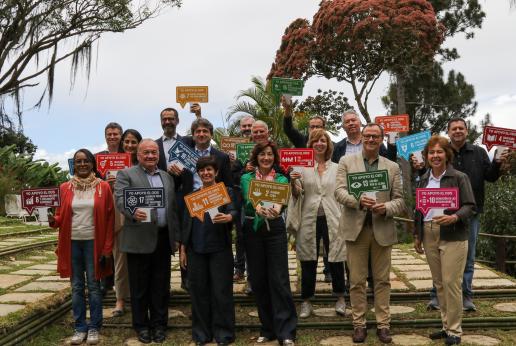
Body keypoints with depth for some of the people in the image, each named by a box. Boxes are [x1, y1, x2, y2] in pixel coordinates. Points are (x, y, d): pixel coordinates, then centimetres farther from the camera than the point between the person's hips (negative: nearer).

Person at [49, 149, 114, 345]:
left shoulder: (103, 187, -2)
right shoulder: (65, 188, 4)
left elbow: (109, 219, -2)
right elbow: (61, 215, 10)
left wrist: (107, 248, -6)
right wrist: (53, 220, -14)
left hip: (93, 243, -2)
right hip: (72, 243, 2)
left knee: (94, 286, 5)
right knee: (76, 287, 9)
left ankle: (94, 328, 17)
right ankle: (80, 327, 19)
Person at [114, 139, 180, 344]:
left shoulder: (167, 177, 16)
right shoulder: (126, 174, 1)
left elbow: (174, 208, 15)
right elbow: (120, 199, -15)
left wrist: (177, 236, 11)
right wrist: (133, 212, -36)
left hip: (163, 238, 4)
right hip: (139, 239, -4)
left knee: (161, 286, 10)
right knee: (139, 286, 7)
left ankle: (159, 325, 22)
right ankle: (141, 325, 20)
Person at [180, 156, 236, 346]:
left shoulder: (225, 191, 1)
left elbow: (234, 210, -14)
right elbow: (186, 222, 10)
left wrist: (228, 217, -38)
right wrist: (183, 249, 6)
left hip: (219, 249, -3)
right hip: (196, 250, 3)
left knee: (221, 291, 2)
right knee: (199, 291, 9)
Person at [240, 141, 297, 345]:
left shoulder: (281, 179, 2)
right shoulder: (246, 178, 4)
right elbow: (247, 200, -16)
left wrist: (276, 209, -42)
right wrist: (258, 208, -39)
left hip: (275, 230, -2)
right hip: (252, 231, 2)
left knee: (279, 280, -5)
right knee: (257, 280, 7)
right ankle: (268, 329, 22)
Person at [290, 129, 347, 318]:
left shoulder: (337, 168, 8)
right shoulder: (302, 167, 4)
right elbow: (296, 195, 1)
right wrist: (293, 183, -18)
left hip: (332, 219, 1)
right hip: (310, 219, 0)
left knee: (336, 260, 5)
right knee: (308, 262, 7)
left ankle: (340, 298, 25)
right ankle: (306, 302, 21)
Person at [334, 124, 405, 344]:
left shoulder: (393, 167, 10)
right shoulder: (346, 162, 6)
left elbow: (400, 199, 5)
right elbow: (339, 191, -4)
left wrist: (387, 208, -16)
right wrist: (358, 201, -23)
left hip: (382, 229, 1)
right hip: (355, 227, -1)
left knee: (382, 280, 7)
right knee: (357, 280, 5)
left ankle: (383, 324, 18)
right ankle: (359, 324, 16)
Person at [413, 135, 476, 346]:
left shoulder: (459, 178, -3)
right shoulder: (424, 180, 12)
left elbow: (470, 206, -8)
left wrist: (454, 217, -27)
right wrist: (417, 235, 15)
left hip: (452, 237, -5)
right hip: (429, 236, 5)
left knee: (451, 283, -5)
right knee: (439, 283, 10)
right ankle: (446, 326, 22)